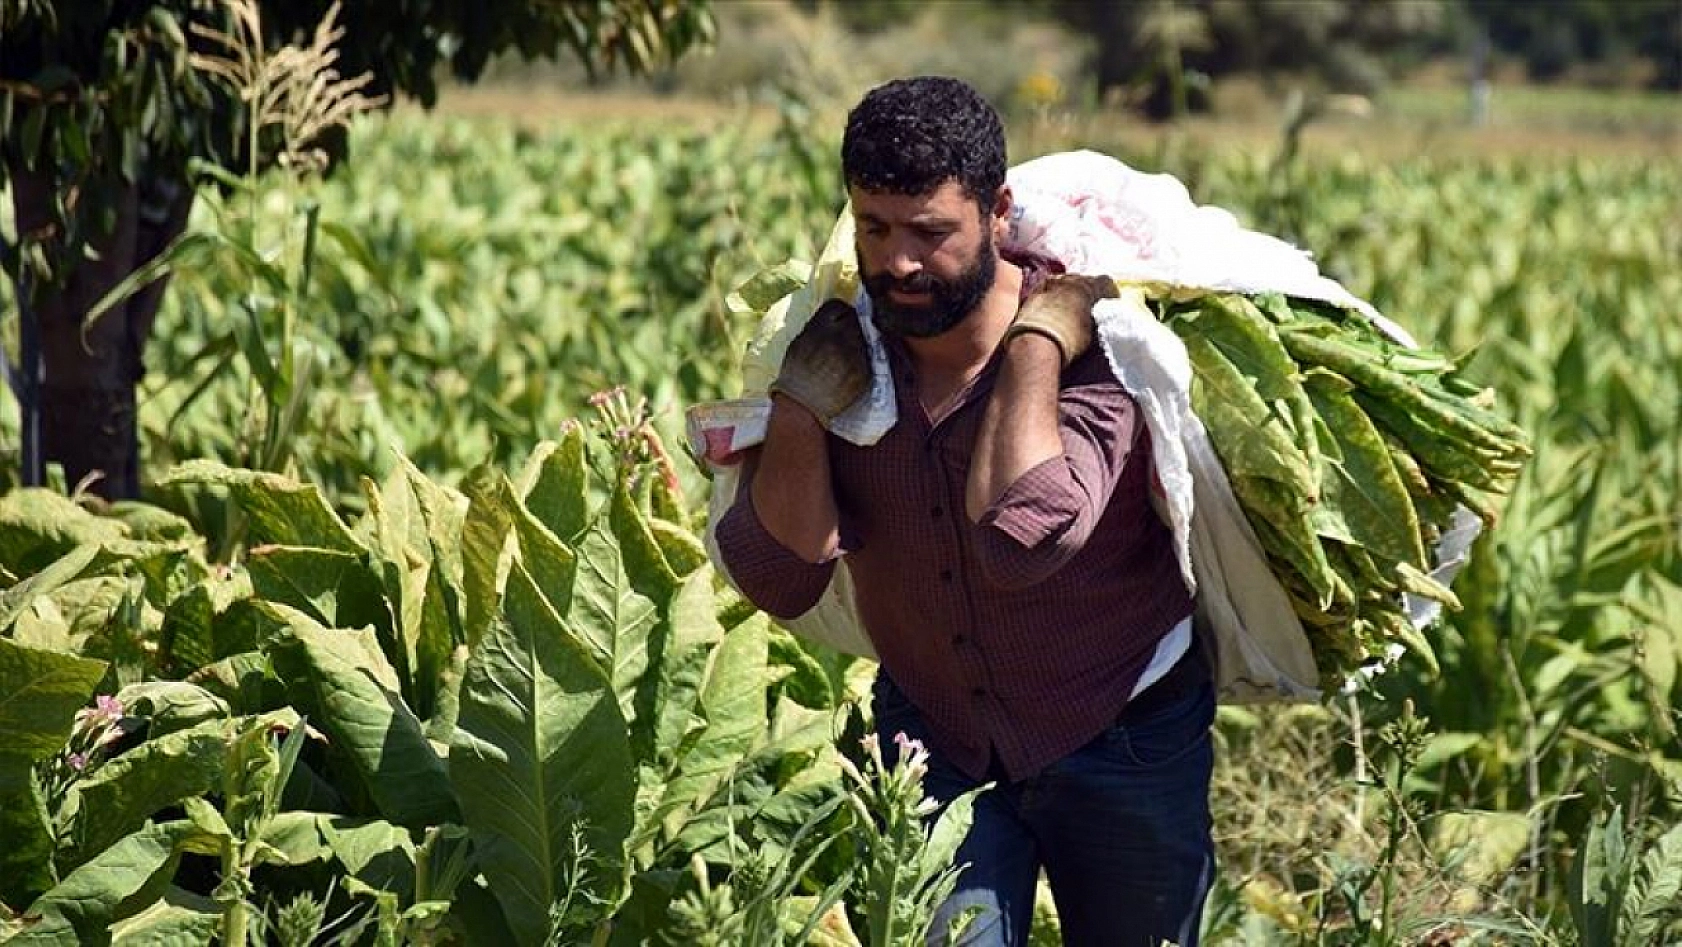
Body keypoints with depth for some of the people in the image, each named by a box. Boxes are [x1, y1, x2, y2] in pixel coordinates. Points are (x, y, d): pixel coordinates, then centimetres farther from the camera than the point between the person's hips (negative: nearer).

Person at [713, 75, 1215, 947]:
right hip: (934, 737, 2)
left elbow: (1021, 539, -41)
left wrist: (1035, 343, -33)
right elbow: (780, 581, -17)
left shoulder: (1092, 345, -24)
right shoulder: (844, 345, -12)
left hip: (1120, 747, -2)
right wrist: (799, 402, -26)